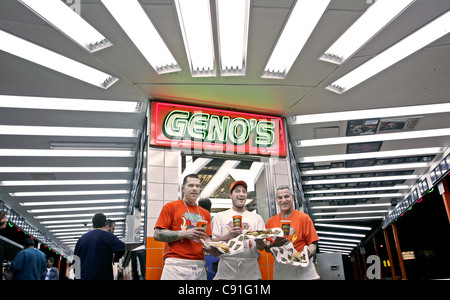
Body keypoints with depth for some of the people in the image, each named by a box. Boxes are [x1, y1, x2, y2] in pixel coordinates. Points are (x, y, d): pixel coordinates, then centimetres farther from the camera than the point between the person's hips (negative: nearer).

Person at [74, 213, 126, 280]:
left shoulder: (82, 238, 10)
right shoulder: (106, 236, -6)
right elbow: (123, 248, -15)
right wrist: (116, 257, 6)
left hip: (84, 277, 5)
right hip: (103, 276, -5)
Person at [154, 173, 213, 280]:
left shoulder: (205, 213, 16)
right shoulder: (171, 207, 3)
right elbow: (157, 235, -4)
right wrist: (184, 233, -12)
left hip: (199, 267, 4)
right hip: (176, 266, -4)